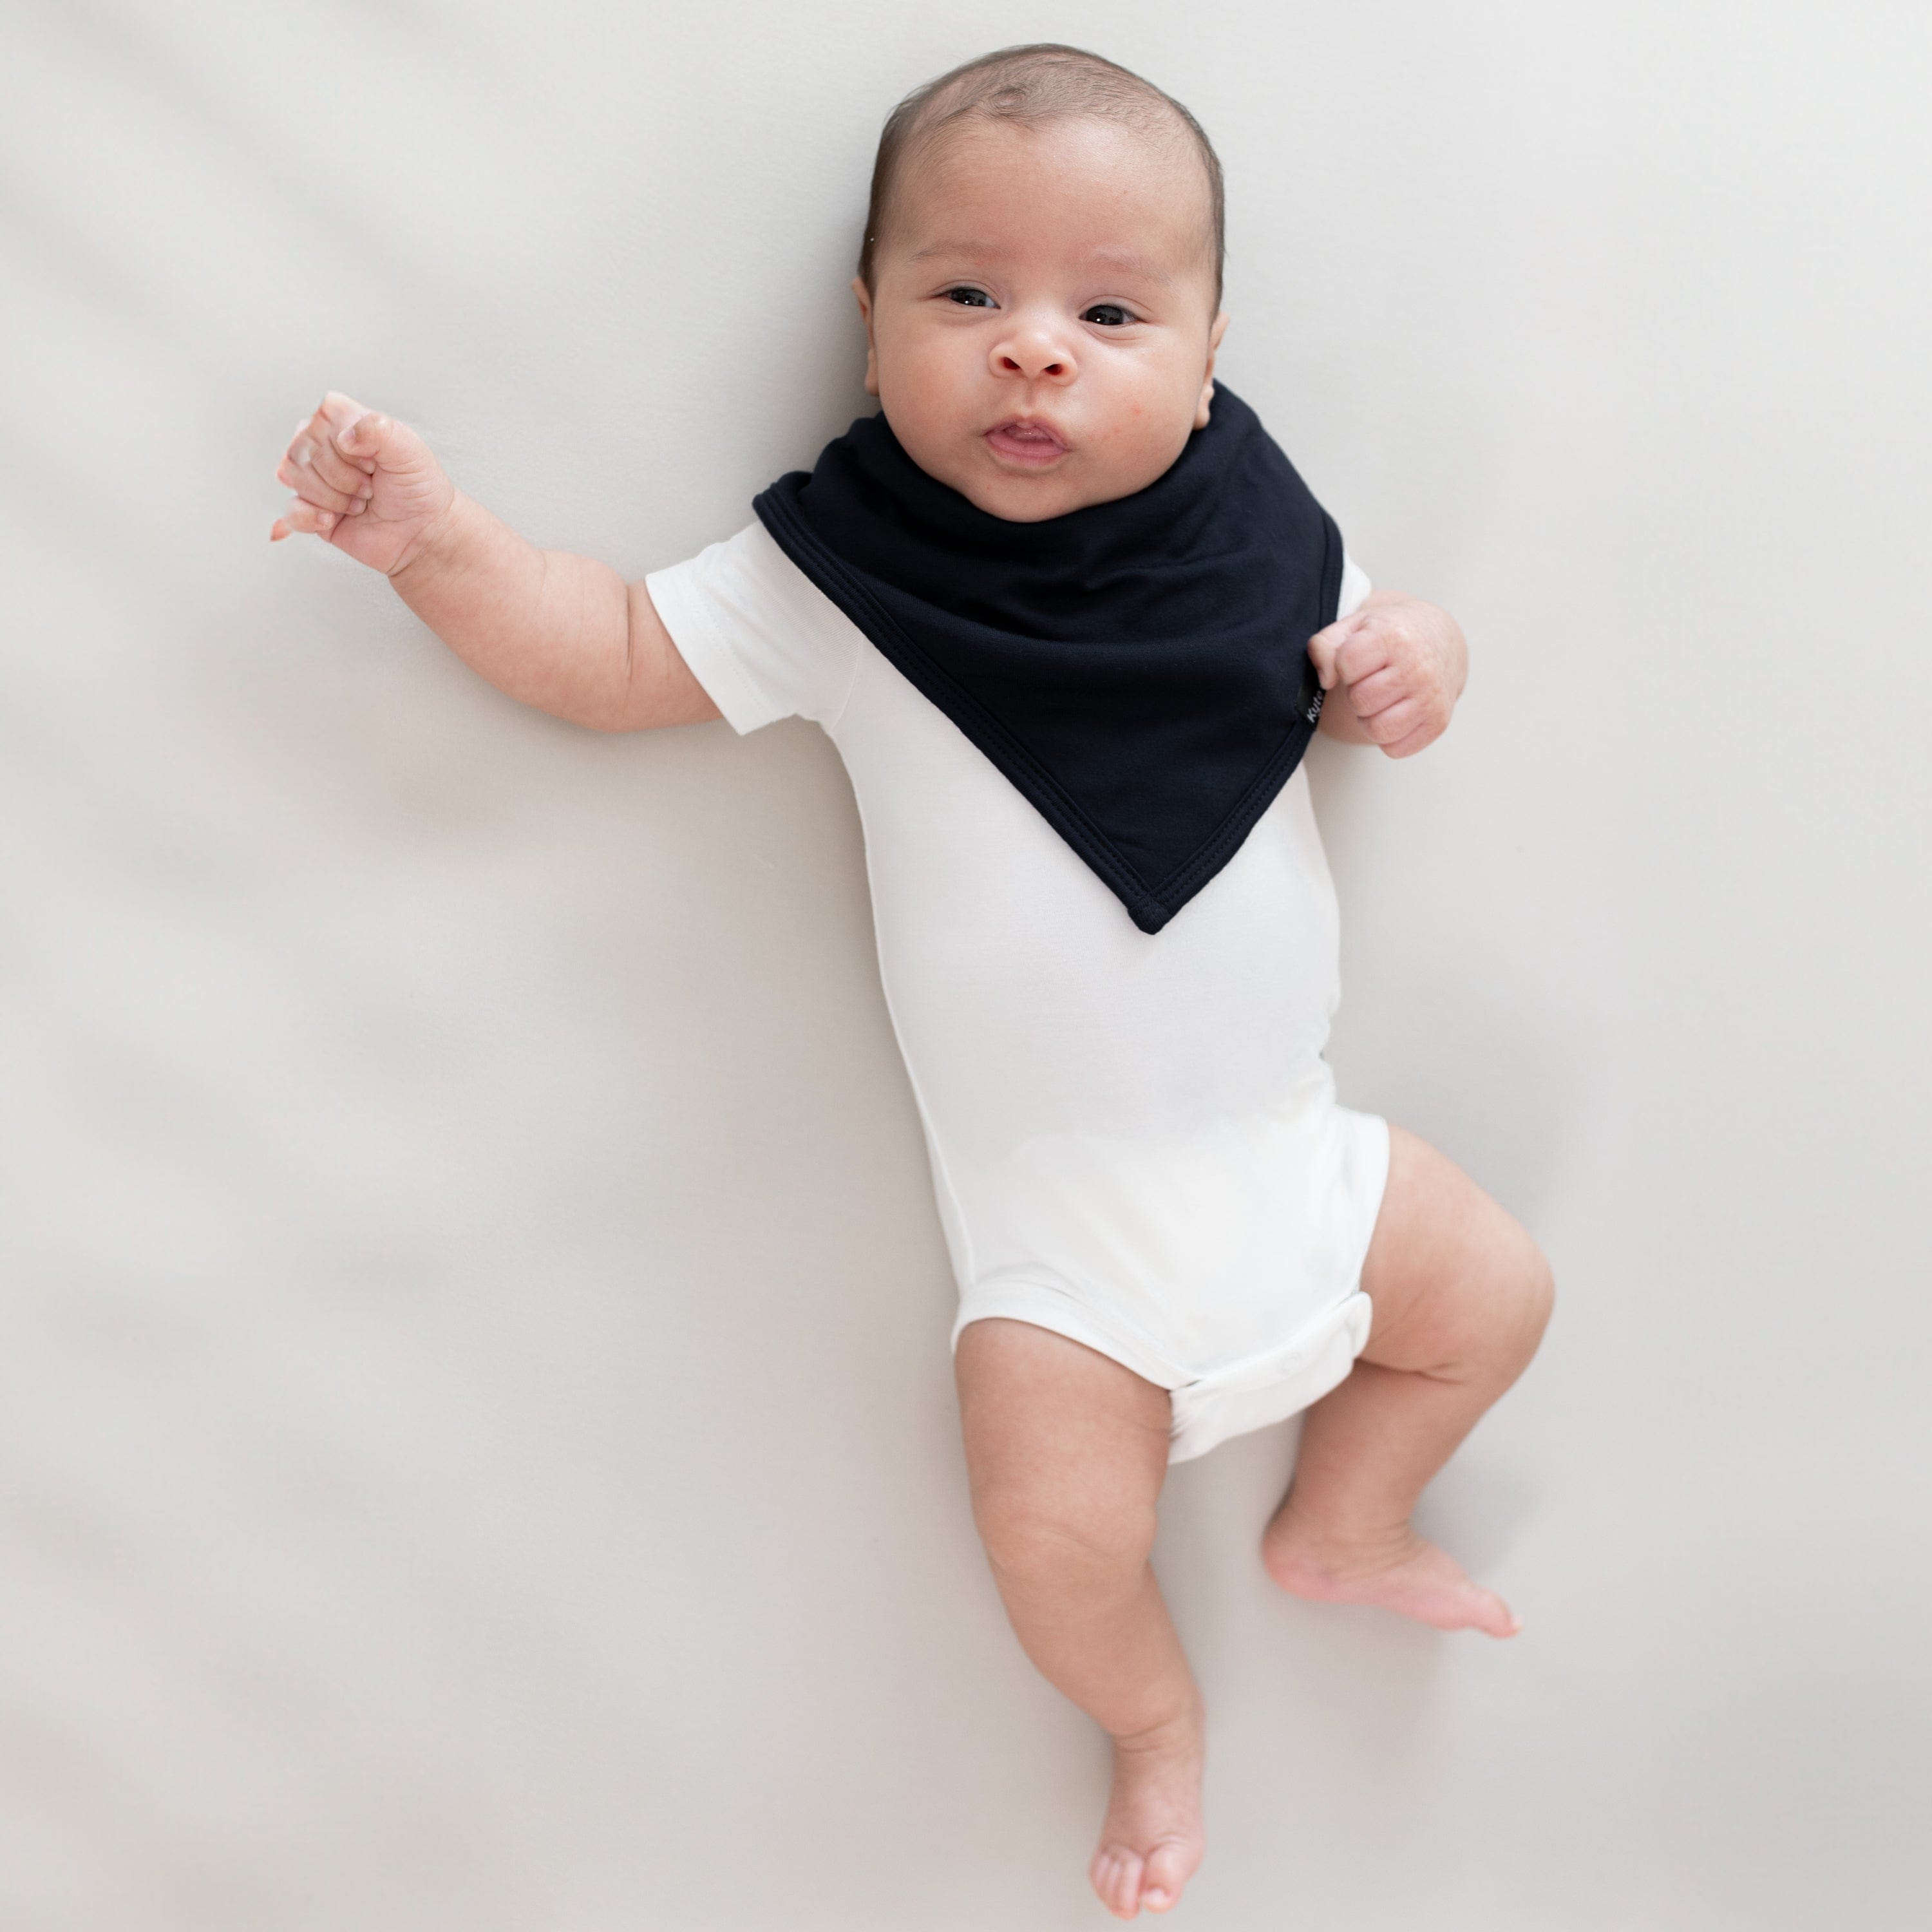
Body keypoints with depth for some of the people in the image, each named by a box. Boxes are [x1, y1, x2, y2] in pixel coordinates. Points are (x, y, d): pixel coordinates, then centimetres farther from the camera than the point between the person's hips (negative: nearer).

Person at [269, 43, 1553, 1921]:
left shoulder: (1247, 532, -6)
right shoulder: (841, 572, -13)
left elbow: (1362, 647, 11)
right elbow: (622, 657, -7)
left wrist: (1413, 661, -12)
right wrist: (437, 539, -20)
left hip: (1286, 1142, 4)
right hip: (1055, 1217, -3)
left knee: (1495, 1295, 12)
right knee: (1058, 1530, -11)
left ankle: (1337, 1527, 41)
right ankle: (1153, 1716, 25)